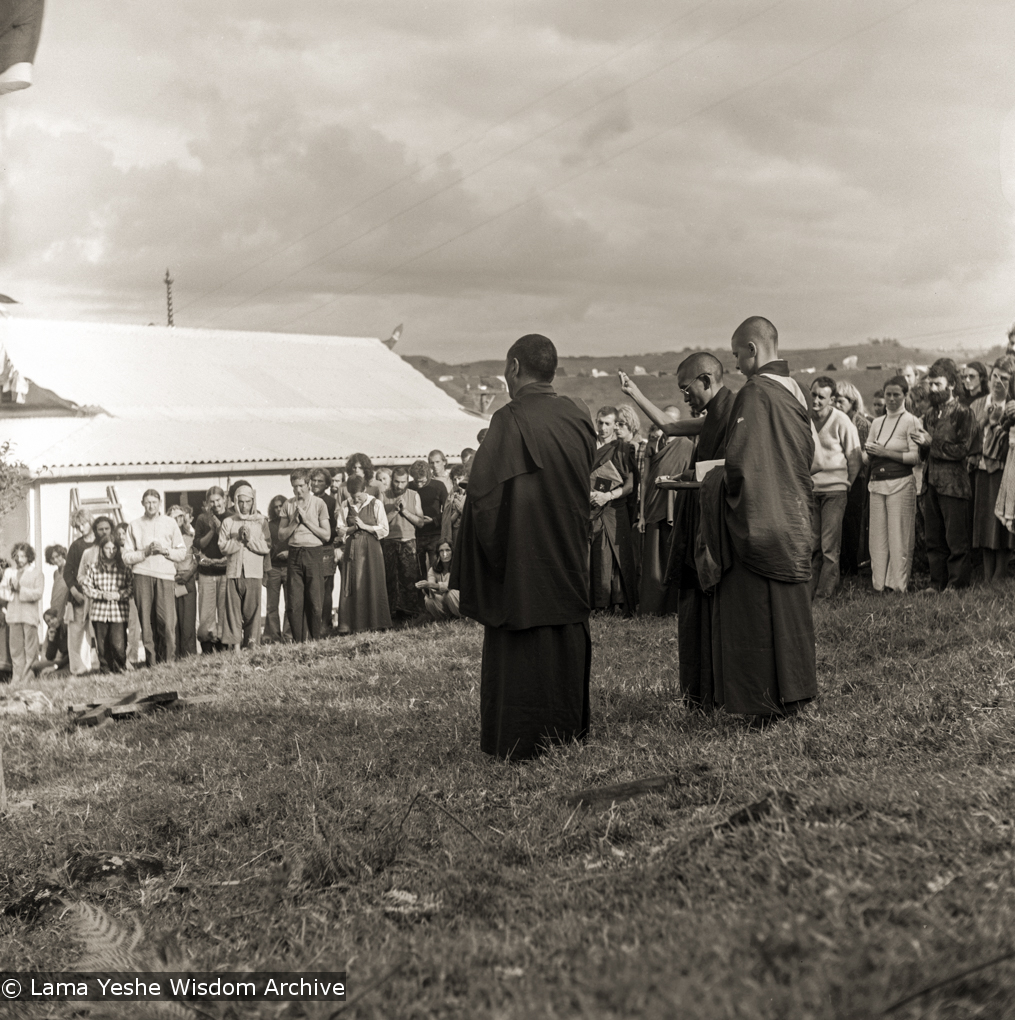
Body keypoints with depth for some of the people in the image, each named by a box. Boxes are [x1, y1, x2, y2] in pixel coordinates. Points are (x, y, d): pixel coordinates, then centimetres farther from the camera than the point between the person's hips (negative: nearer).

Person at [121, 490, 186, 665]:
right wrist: (145, 552, -7)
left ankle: (168, 661, -5)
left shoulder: (170, 523, 14)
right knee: (146, 621, -3)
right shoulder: (135, 525, 13)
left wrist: (165, 550, -5)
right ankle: (151, 662, 0)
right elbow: (126, 556, 7)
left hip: (166, 574, 0)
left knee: (167, 621, -11)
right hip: (142, 575, 0)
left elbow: (182, 553, 11)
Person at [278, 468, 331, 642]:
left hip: (313, 554, -2)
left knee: (315, 602, -2)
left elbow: (326, 535, 0)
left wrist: (307, 521, -6)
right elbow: (281, 536, 9)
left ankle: (314, 640, 7)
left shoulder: (318, 503, 3)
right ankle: (298, 641, 6)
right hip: (294, 555, 2)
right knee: (294, 603, -2)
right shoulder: (288, 505, 10)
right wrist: (295, 522, -6)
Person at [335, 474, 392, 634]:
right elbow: (340, 530, 8)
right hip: (352, 549, 2)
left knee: (373, 585, -1)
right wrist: (353, 528, -10)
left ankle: (376, 624, 5)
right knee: (352, 586, -3)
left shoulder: (376, 504, -1)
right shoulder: (345, 506, 6)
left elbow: (384, 530, -3)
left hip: (371, 549, -2)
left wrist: (364, 526, -10)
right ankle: (352, 625, -3)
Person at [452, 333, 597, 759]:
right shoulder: (578, 419, 4)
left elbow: (484, 489, -19)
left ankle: (521, 742, 5)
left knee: (521, 649, 1)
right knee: (567, 641, 14)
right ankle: (569, 728, 22)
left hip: (521, 555, -6)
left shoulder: (510, 420, -15)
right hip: (569, 559, 6)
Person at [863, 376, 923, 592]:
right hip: (877, 483, 5)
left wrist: (885, 452, -13)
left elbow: (916, 456, -10)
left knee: (899, 536, -5)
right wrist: (870, 452, -5)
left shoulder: (911, 421, -1)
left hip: (901, 483, -5)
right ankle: (879, 583, 7)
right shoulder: (877, 422, 16)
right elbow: (865, 459, 18)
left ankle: (898, 584, -1)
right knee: (878, 535, 2)